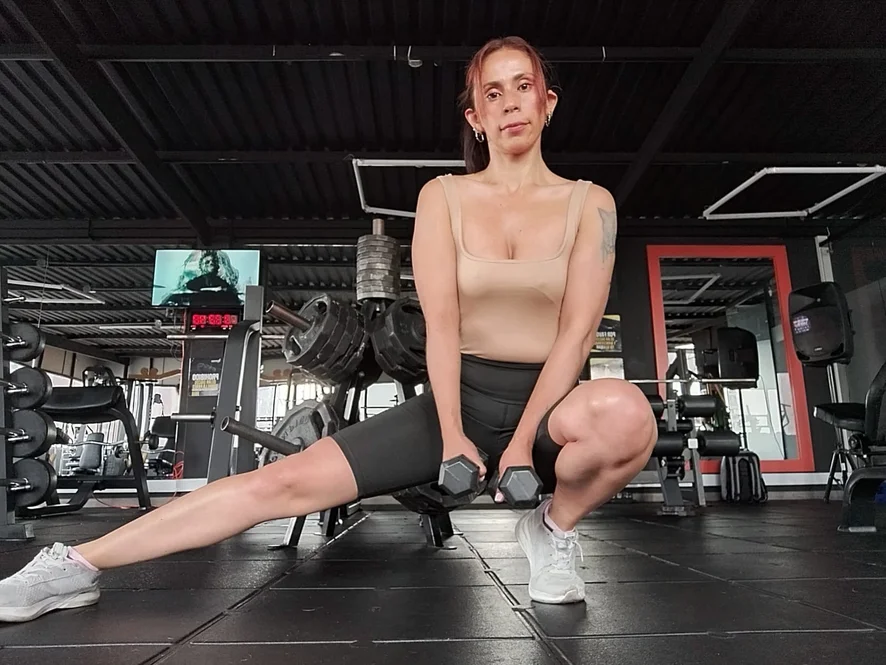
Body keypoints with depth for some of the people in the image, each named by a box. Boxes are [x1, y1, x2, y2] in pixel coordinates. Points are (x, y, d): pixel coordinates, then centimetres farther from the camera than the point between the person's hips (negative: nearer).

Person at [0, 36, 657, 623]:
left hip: (549, 400, 1)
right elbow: (441, 320, -8)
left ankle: (554, 528, -7)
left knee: (626, 412, -37)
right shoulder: (443, 196, 0)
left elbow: (578, 329, -8)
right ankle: (78, 565, 3)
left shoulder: (589, 203, 0)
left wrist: (524, 440, -17)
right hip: (463, 394, 0)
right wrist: (453, 434, -16)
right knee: (290, 480, -10)